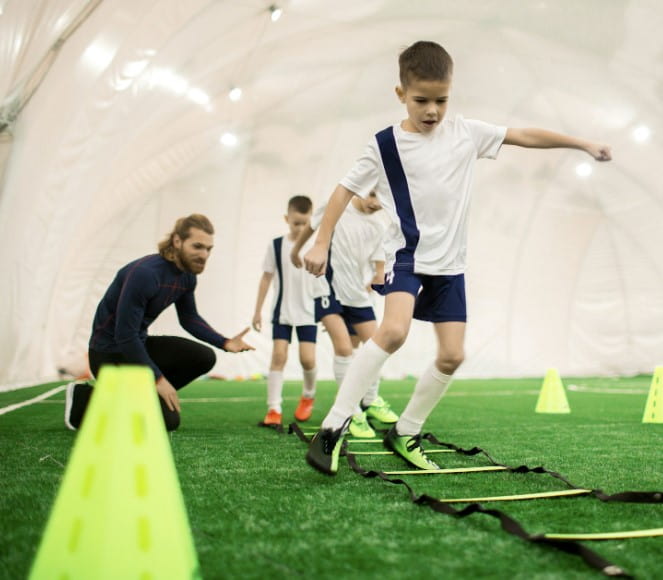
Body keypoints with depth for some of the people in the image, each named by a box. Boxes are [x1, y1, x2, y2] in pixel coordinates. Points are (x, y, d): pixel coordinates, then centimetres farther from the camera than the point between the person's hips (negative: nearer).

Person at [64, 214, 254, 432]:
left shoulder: (187, 275, -1)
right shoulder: (144, 273, -28)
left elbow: (189, 318, 14)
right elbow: (125, 336, -26)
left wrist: (225, 343, -1)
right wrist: (158, 379, -23)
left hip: (139, 343, 8)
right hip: (109, 352, -8)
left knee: (204, 357, -4)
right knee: (168, 420, -14)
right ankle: (85, 399, -1)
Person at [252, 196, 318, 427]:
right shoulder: (276, 245, -1)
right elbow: (266, 278, 5)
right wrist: (258, 310, 5)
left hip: (308, 313, 0)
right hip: (282, 312, 0)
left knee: (307, 359, -5)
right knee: (279, 355, -8)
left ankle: (308, 396, 25)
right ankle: (274, 409, -4)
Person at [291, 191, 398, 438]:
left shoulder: (378, 227, 1)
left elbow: (378, 263, 9)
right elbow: (310, 227, 9)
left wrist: (377, 278, -8)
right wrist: (295, 250, 21)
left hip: (358, 295, 5)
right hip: (329, 290, -5)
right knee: (343, 347, -19)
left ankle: (370, 401, 32)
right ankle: (353, 413, -9)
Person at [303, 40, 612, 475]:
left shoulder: (465, 132, 2)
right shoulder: (386, 144, -7)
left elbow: (524, 136, 9)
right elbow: (345, 190, -2)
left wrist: (582, 143, 11)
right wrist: (321, 244, -7)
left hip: (450, 264, 5)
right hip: (407, 255, -5)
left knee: (453, 355, 1)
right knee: (394, 330, -29)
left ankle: (406, 433, 17)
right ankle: (334, 426, -22)